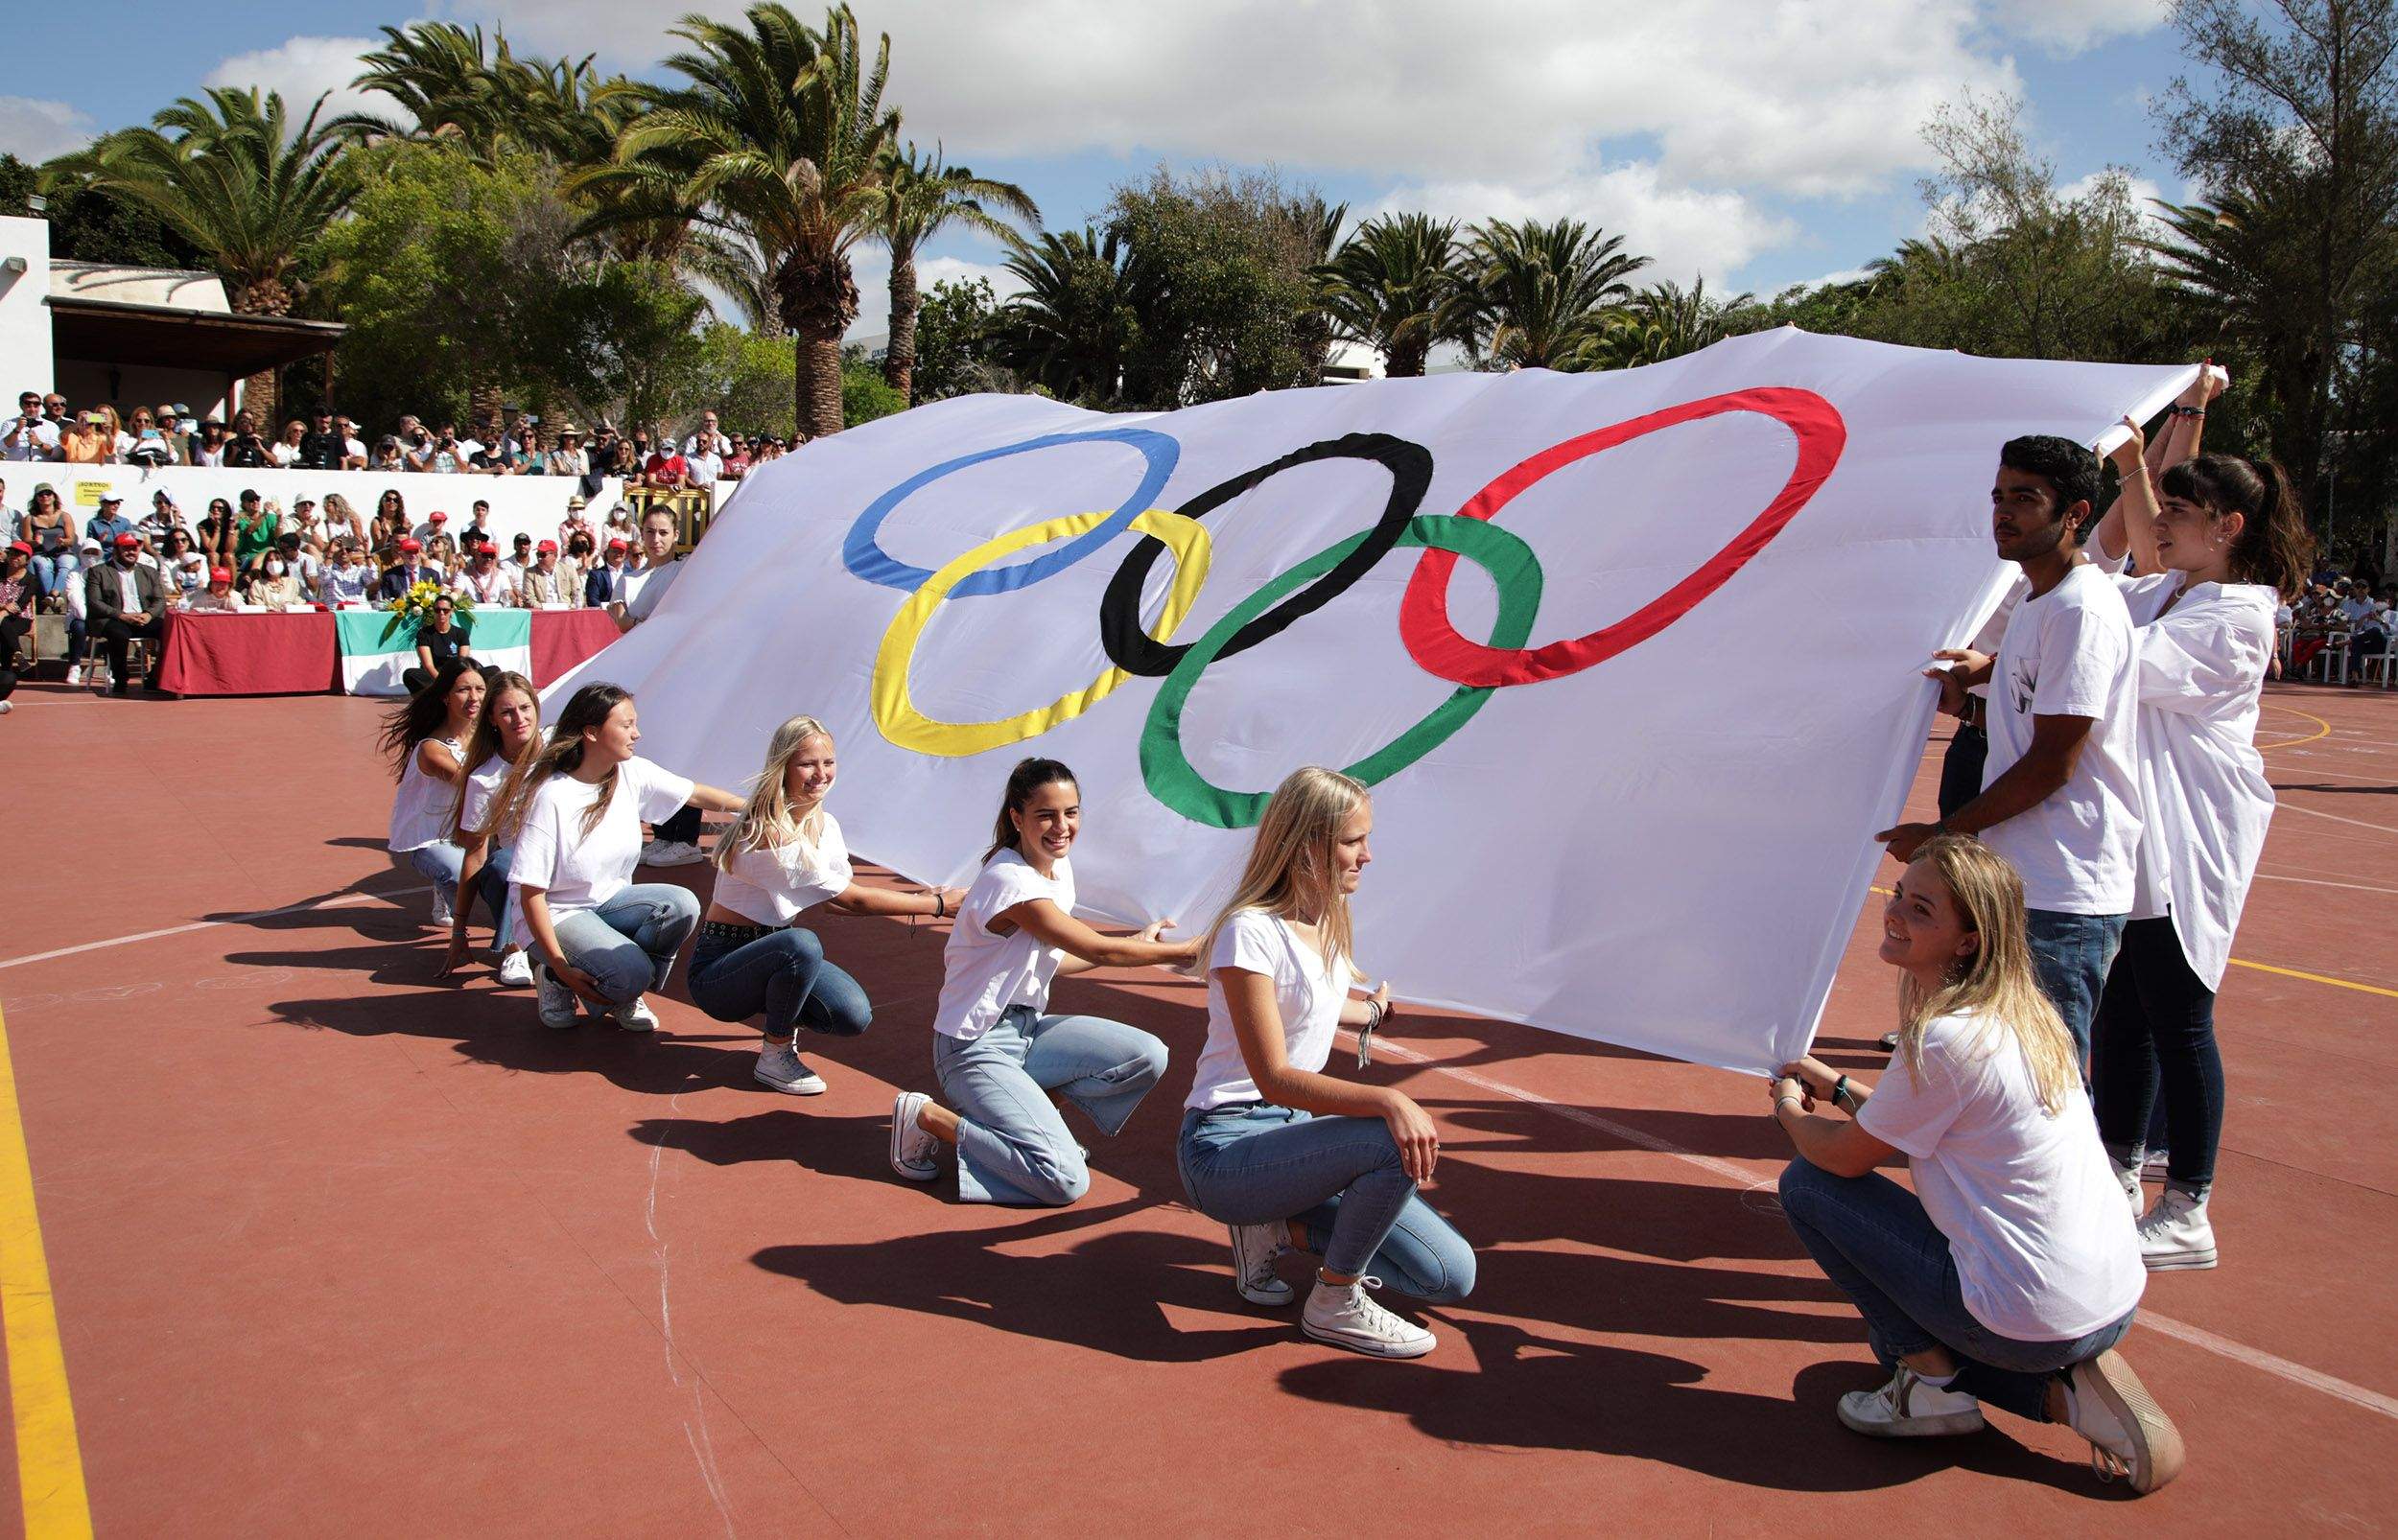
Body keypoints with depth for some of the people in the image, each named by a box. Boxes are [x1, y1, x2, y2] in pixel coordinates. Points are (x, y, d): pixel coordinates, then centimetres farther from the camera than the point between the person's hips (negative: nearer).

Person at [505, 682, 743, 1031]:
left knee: (682, 905, -22)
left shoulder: (633, 773, -8)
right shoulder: (551, 797, -23)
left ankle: (624, 996, 1)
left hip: (610, 899, 6)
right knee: (632, 971, -29)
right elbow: (531, 892, -20)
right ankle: (555, 979, 4)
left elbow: (696, 794, 8)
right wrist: (561, 966, -21)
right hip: (558, 914, -6)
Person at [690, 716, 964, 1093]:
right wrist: (938, 904, -17)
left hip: (771, 955, 7)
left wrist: (915, 898, -9)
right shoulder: (767, 838, -26)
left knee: (853, 1015, -19)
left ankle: (781, 1018, 13)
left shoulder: (825, 825, 1)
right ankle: (775, 1056, -13)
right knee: (801, 943, -37)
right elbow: (855, 899, -23)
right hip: (715, 971, -7)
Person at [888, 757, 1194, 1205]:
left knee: (1148, 1057, -9)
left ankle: (1026, 1110, 7)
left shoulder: (1059, 868, 5)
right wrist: (1184, 951, -10)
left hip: (1026, 1028, 9)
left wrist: (1137, 944, 10)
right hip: (976, 1047, -9)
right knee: (1065, 1180, -20)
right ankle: (927, 1117, -4)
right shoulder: (1010, 882, -24)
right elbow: (1098, 952, -20)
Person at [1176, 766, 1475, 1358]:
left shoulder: (1329, 920, 7)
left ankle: (1277, 1225, 11)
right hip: (1225, 1148, -8)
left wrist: (1373, 1010, 50)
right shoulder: (1250, 932, -19)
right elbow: (1275, 1080, -25)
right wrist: (1386, 1100, -39)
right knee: (1398, 1140, -33)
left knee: (1451, 1277, -1)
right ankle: (1335, 1303, -11)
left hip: (1293, 1131, 8)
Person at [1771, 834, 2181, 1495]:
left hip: (2031, 1320, -9)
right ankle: (2072, 1391, 13)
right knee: (1893, 1338, 32)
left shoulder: (1944, 1039, -23)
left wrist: (1789, 1110, 11)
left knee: (1806, 1184, 0)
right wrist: (1837, 1087, 20)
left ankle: (1932, 1387, 4)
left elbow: (1845, 1157, -9)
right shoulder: (2023, 1013, 4)